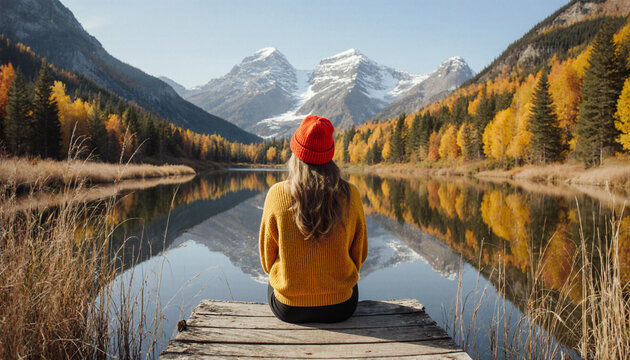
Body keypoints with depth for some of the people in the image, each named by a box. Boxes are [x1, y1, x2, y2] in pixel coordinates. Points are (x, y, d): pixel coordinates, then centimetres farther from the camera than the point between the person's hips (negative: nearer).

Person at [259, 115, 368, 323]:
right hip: (340, 307, 1)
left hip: (287, 308, 0)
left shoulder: (277, 195, -14)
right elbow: (359, 254, 1)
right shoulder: (350, 195, -12)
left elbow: (267, 260, -2)